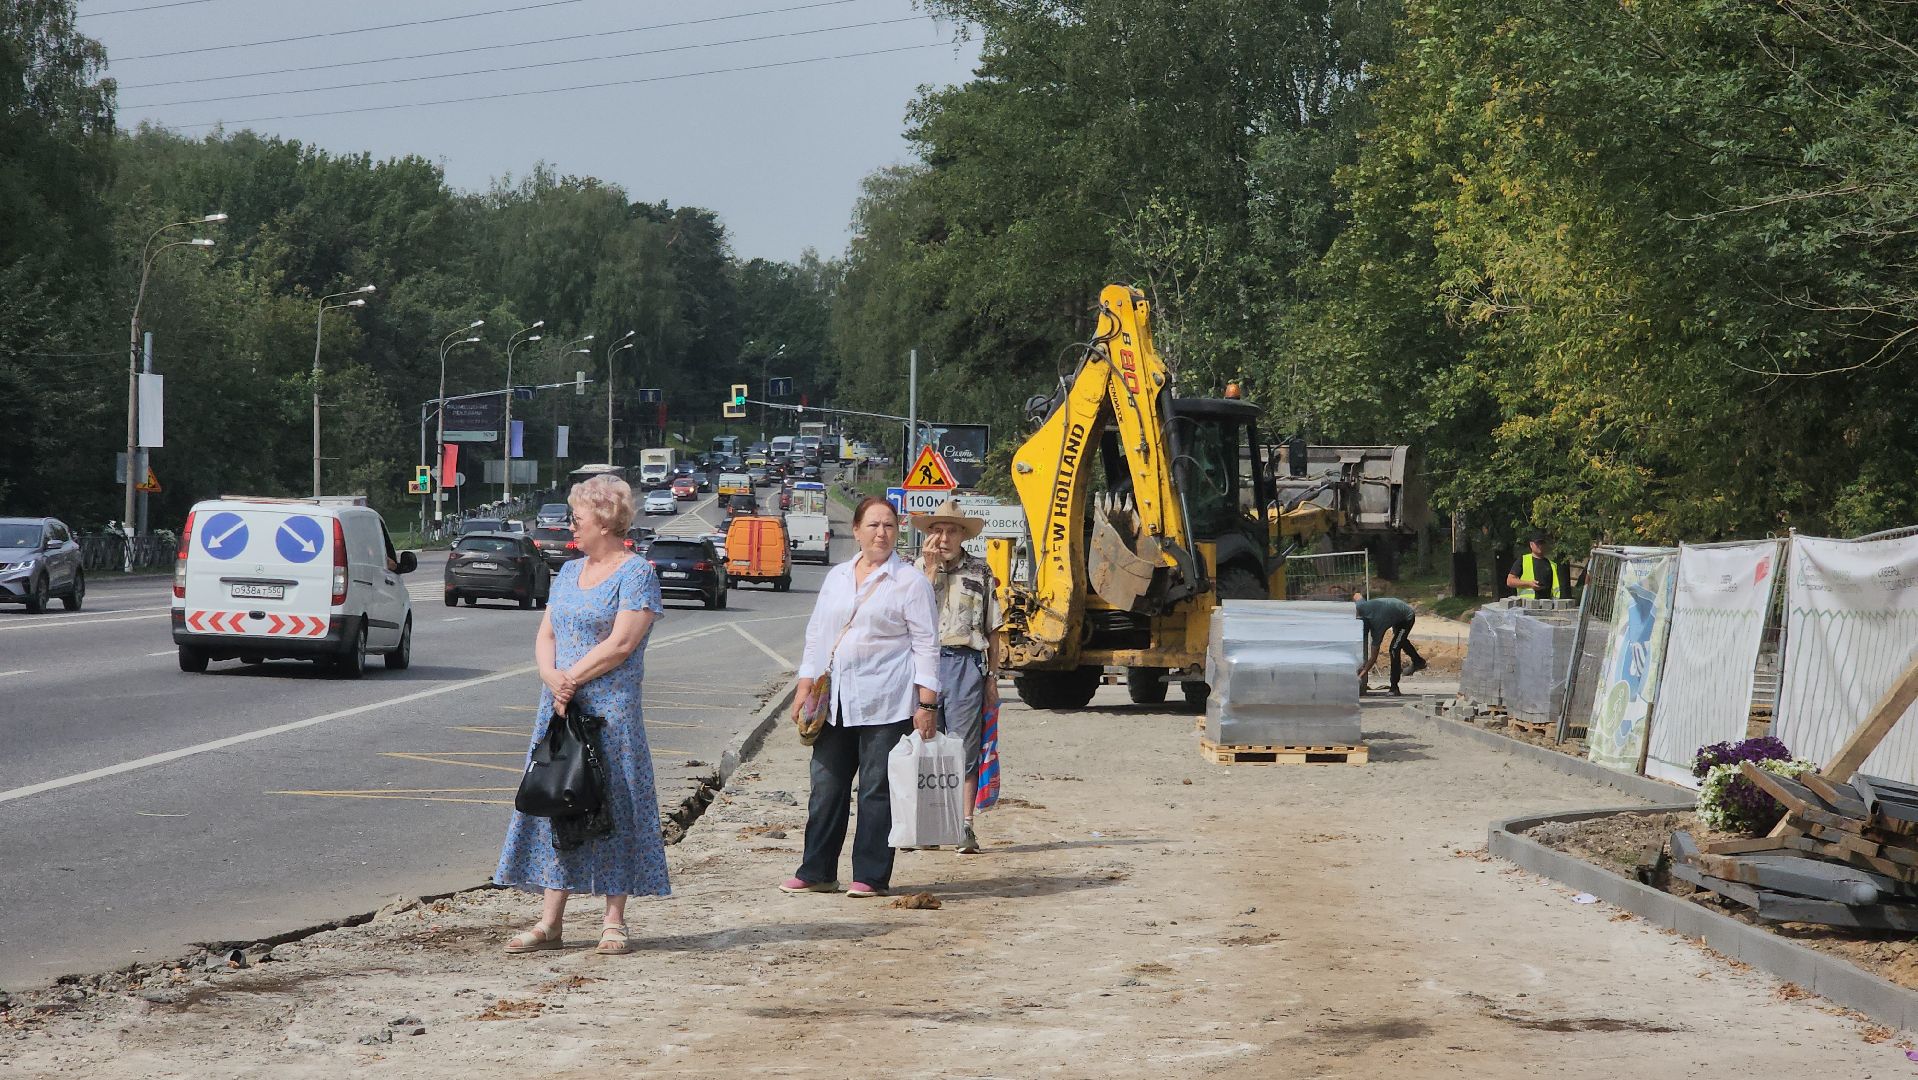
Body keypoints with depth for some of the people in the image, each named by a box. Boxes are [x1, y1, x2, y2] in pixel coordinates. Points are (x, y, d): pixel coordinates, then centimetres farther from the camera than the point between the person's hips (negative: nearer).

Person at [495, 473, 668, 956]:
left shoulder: (636, 573, -6)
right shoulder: (569, 572, 17)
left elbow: (621, 643, -15)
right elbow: (546, 634, 12)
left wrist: (572, 677, -13)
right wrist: (551, 676, -7)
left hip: (611, 708, -7)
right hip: (560, 708, 7)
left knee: (613, 804, -3)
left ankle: (614, 921, 2)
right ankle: (549, 920, 6)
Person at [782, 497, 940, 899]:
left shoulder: (910, 582, -1)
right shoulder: (836, 577, 15)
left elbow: (926, 645, -3)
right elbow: (816, 634, 18)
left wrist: (927, 703, -9)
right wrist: (804, 686, 10)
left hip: (885, 704, -5)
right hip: (835, 702, 5)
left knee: (877, 790, -2)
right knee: (826, 786, 7)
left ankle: (871, 876, 3)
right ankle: (816, 872, 14)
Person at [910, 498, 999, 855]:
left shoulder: (979, 571, 10)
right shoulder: (916, 568, 9)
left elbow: (990, 628, 14)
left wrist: (992, 675, 11)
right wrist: (931, 569, -9)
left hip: (967, 662, -1)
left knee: (964, 748, -4)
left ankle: (965, 826, -5)